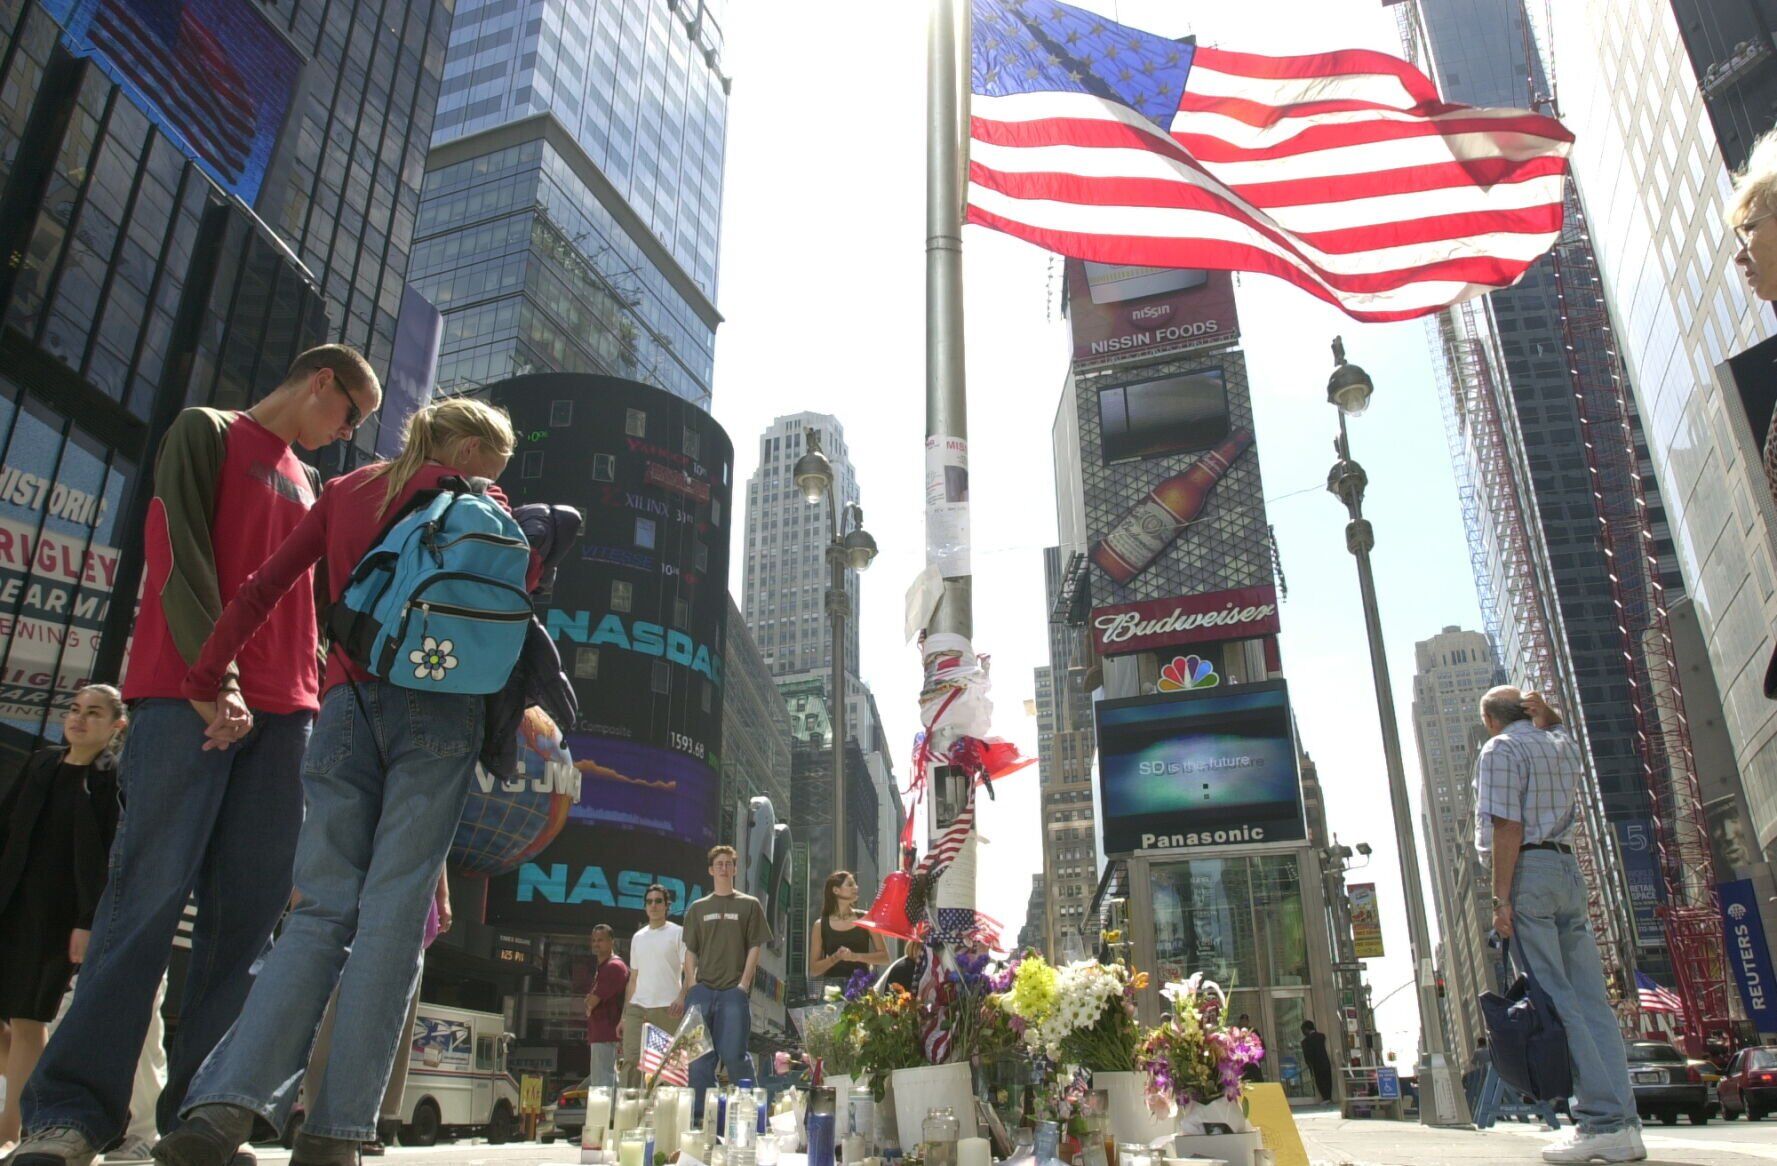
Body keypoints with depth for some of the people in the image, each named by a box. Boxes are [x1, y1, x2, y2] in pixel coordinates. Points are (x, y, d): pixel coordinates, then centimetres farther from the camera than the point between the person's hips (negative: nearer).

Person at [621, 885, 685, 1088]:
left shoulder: (678, 933, 2)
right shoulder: (638, 937, 17)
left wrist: (681, 998, -22)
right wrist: (624, 1016, 15)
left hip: (667, 1009, -5)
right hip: (637, 1008, 5)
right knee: (631, 1060, -4)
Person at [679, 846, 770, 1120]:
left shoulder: (749, 905, 8)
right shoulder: (697, 908, 15)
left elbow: (754, 948, 3)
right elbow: (690, 951, 13)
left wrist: (744, 984, -6)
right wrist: (691, 985, 1)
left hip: (734, 991, -3)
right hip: (701, 990, 3)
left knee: (733, 1054, -5)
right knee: (700, 1055, 3)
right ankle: (700, 1113, 11)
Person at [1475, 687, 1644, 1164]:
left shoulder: (1499, 750, -5)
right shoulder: (1562, 745, 15)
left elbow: (1508, 828, -13)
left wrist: (1502, 898, -14)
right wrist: (1546, 711, 21)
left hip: (1528, 870, -7)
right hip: (1568, 867, 7)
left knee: (1556, 999, -9)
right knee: (1591, 998, 5)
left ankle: (1601, 1121, -12)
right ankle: (1622, 1124, 4)